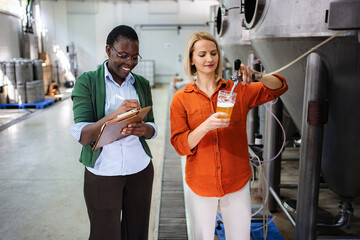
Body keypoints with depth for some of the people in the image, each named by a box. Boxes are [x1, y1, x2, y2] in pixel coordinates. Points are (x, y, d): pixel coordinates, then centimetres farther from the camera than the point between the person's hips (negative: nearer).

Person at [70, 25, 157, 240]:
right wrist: (114, 115, -31)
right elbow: (83, 136, -14)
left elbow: (153, 128, 7)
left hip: (140, 170, 3)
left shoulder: (142, 84, 5)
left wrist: (144, 129, -17)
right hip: (102, 173, -3)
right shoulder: (87, 82, -6)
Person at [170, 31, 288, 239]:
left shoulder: (239, 90, 1)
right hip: (200, 185, 0)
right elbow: (180, 145, -8)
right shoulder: (181, 99, -3)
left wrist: (254, 75, -24)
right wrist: (205, 127, -26)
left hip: (237, 183, 1)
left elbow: (278, 88, -5)